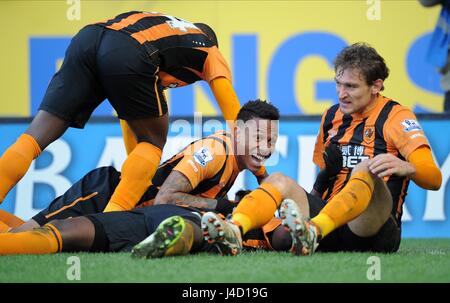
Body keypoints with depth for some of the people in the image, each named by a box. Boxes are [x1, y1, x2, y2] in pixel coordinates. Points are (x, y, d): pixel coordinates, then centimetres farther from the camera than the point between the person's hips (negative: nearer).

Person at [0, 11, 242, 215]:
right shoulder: (211, 52, 32)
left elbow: (127, 110, 42)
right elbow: (234, 117, 27)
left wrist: (134, 164, 43)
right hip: (129, 55, -5)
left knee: (35, 137, 3)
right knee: (153, 142, 14)